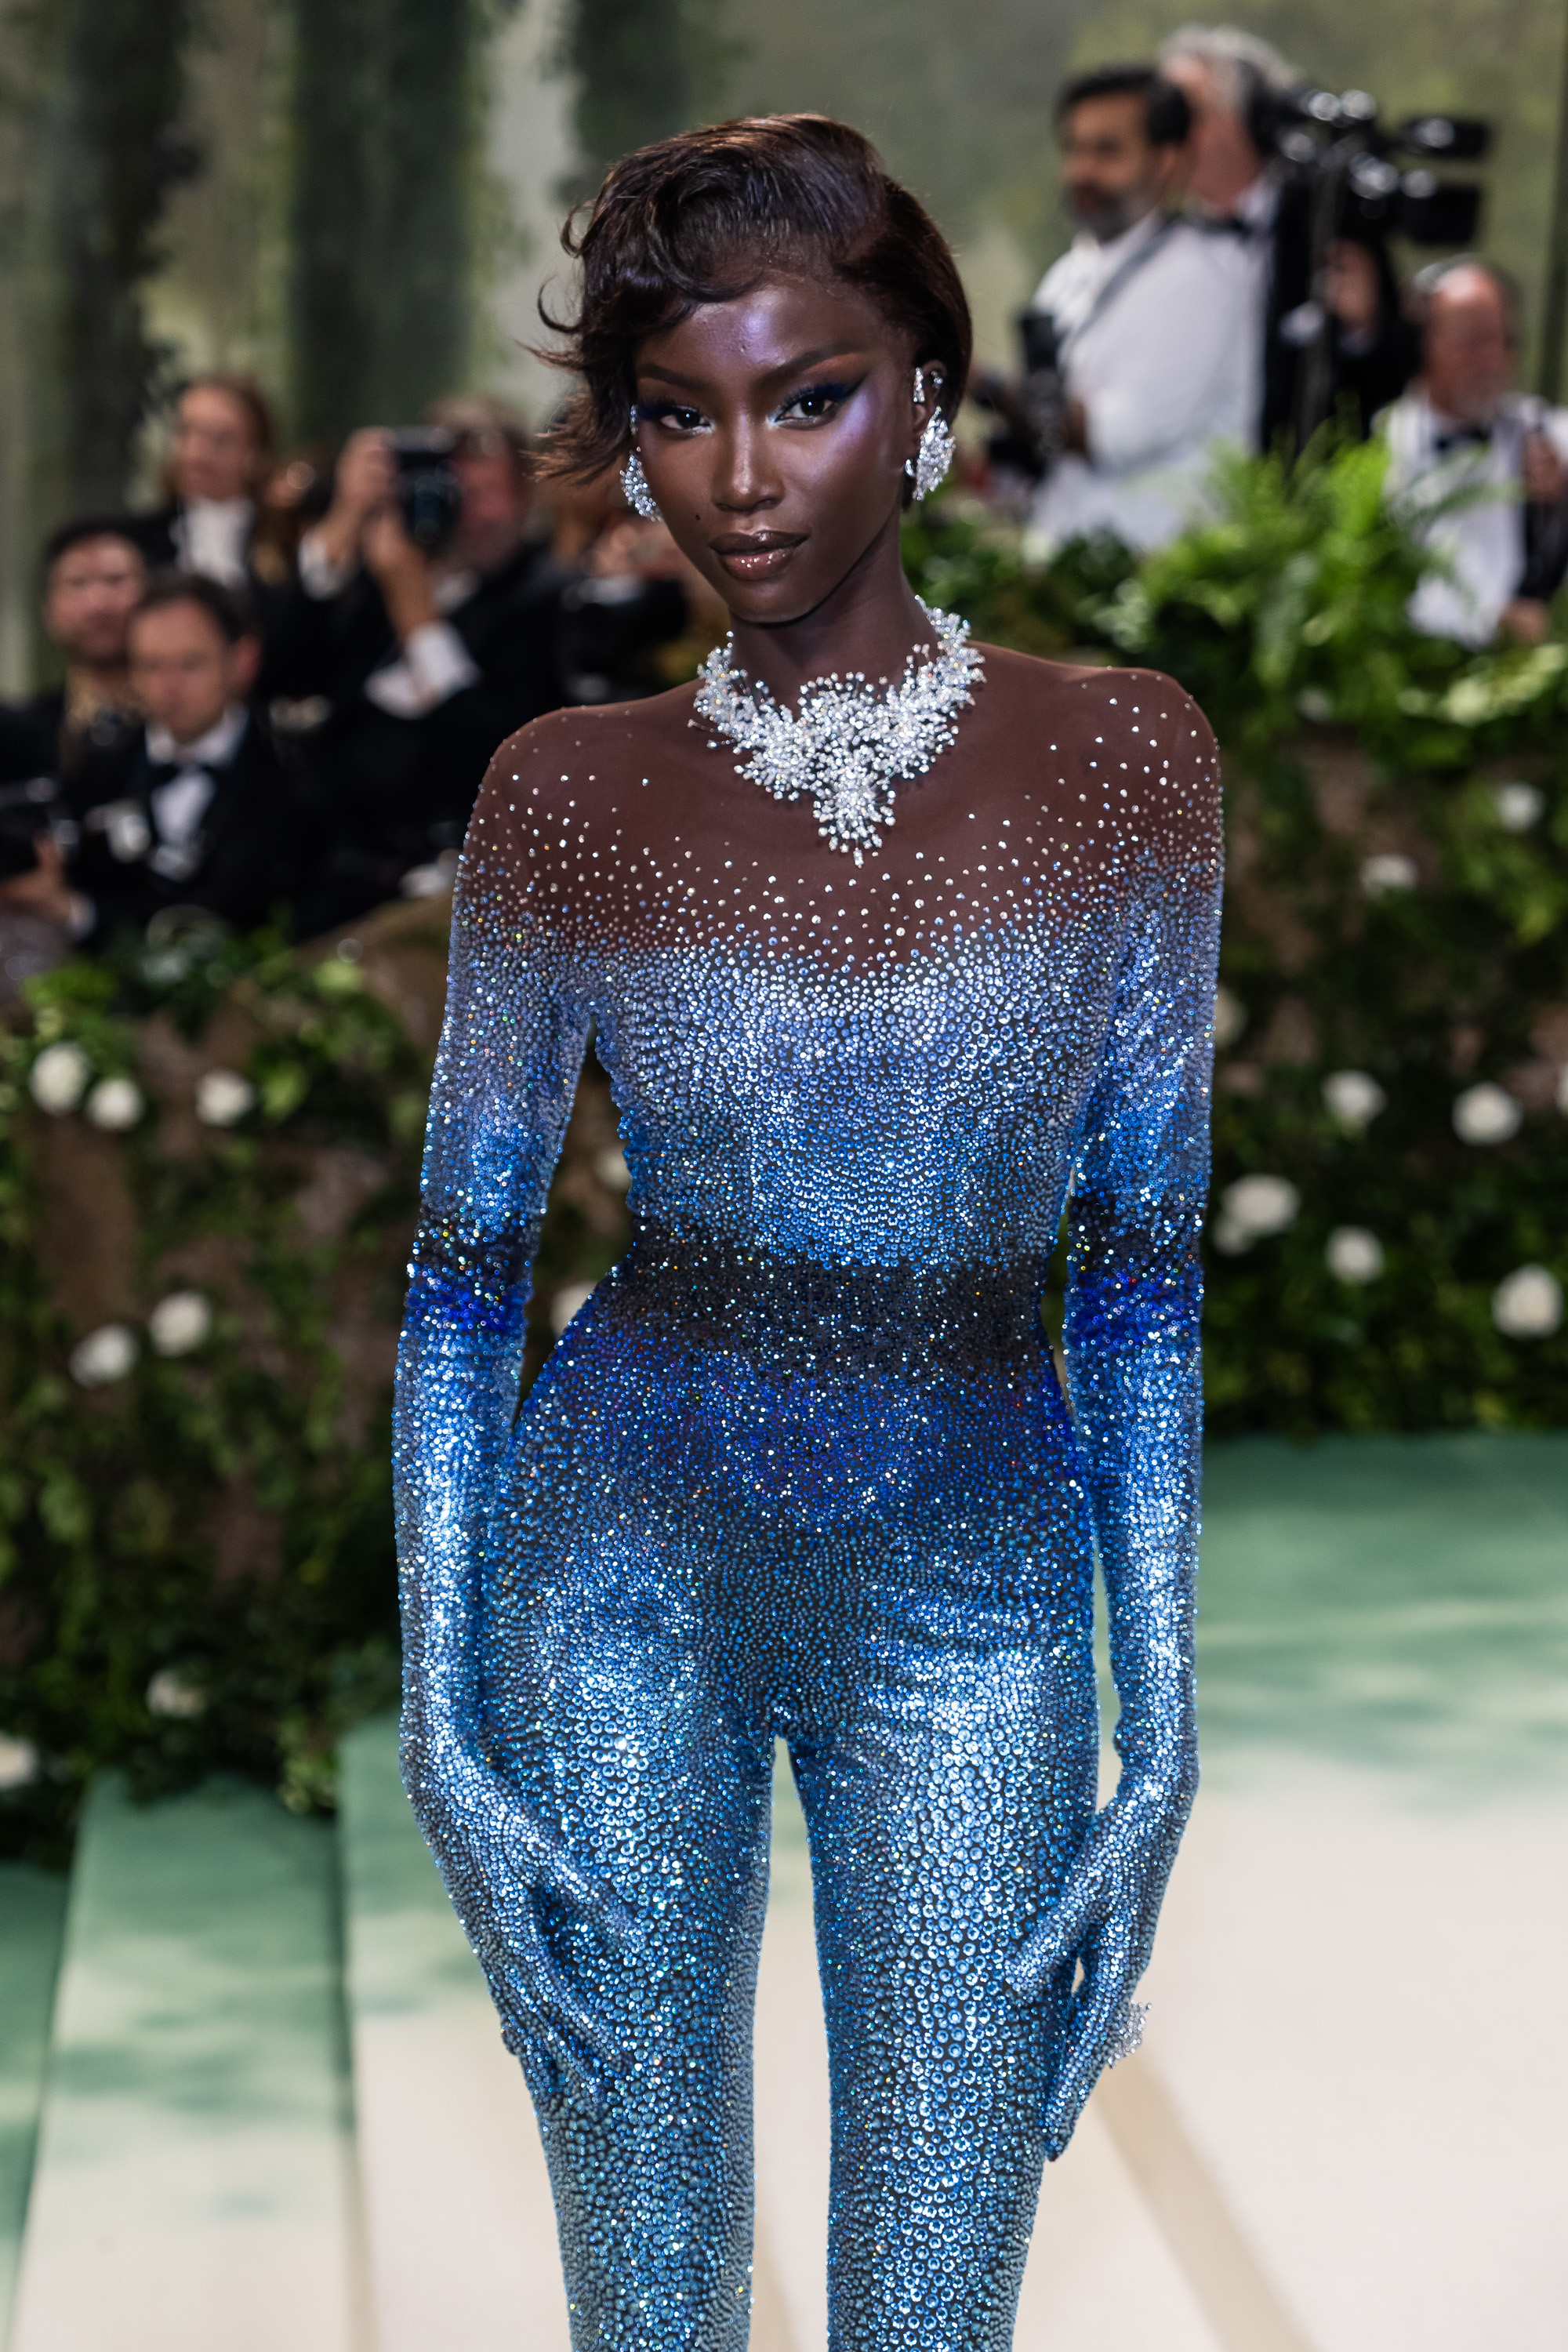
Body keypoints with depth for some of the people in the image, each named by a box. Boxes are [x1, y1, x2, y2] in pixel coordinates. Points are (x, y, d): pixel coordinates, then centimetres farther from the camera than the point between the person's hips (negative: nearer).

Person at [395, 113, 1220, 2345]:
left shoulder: (1119, 761, -3)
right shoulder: (574, 792, -3)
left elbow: (1143, 1279, -1)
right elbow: (463, 1274, 1)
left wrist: (1161, 1750, -4)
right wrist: (443, 1734, -5)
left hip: (971, 1594, 0)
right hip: (632, 1568, 0)